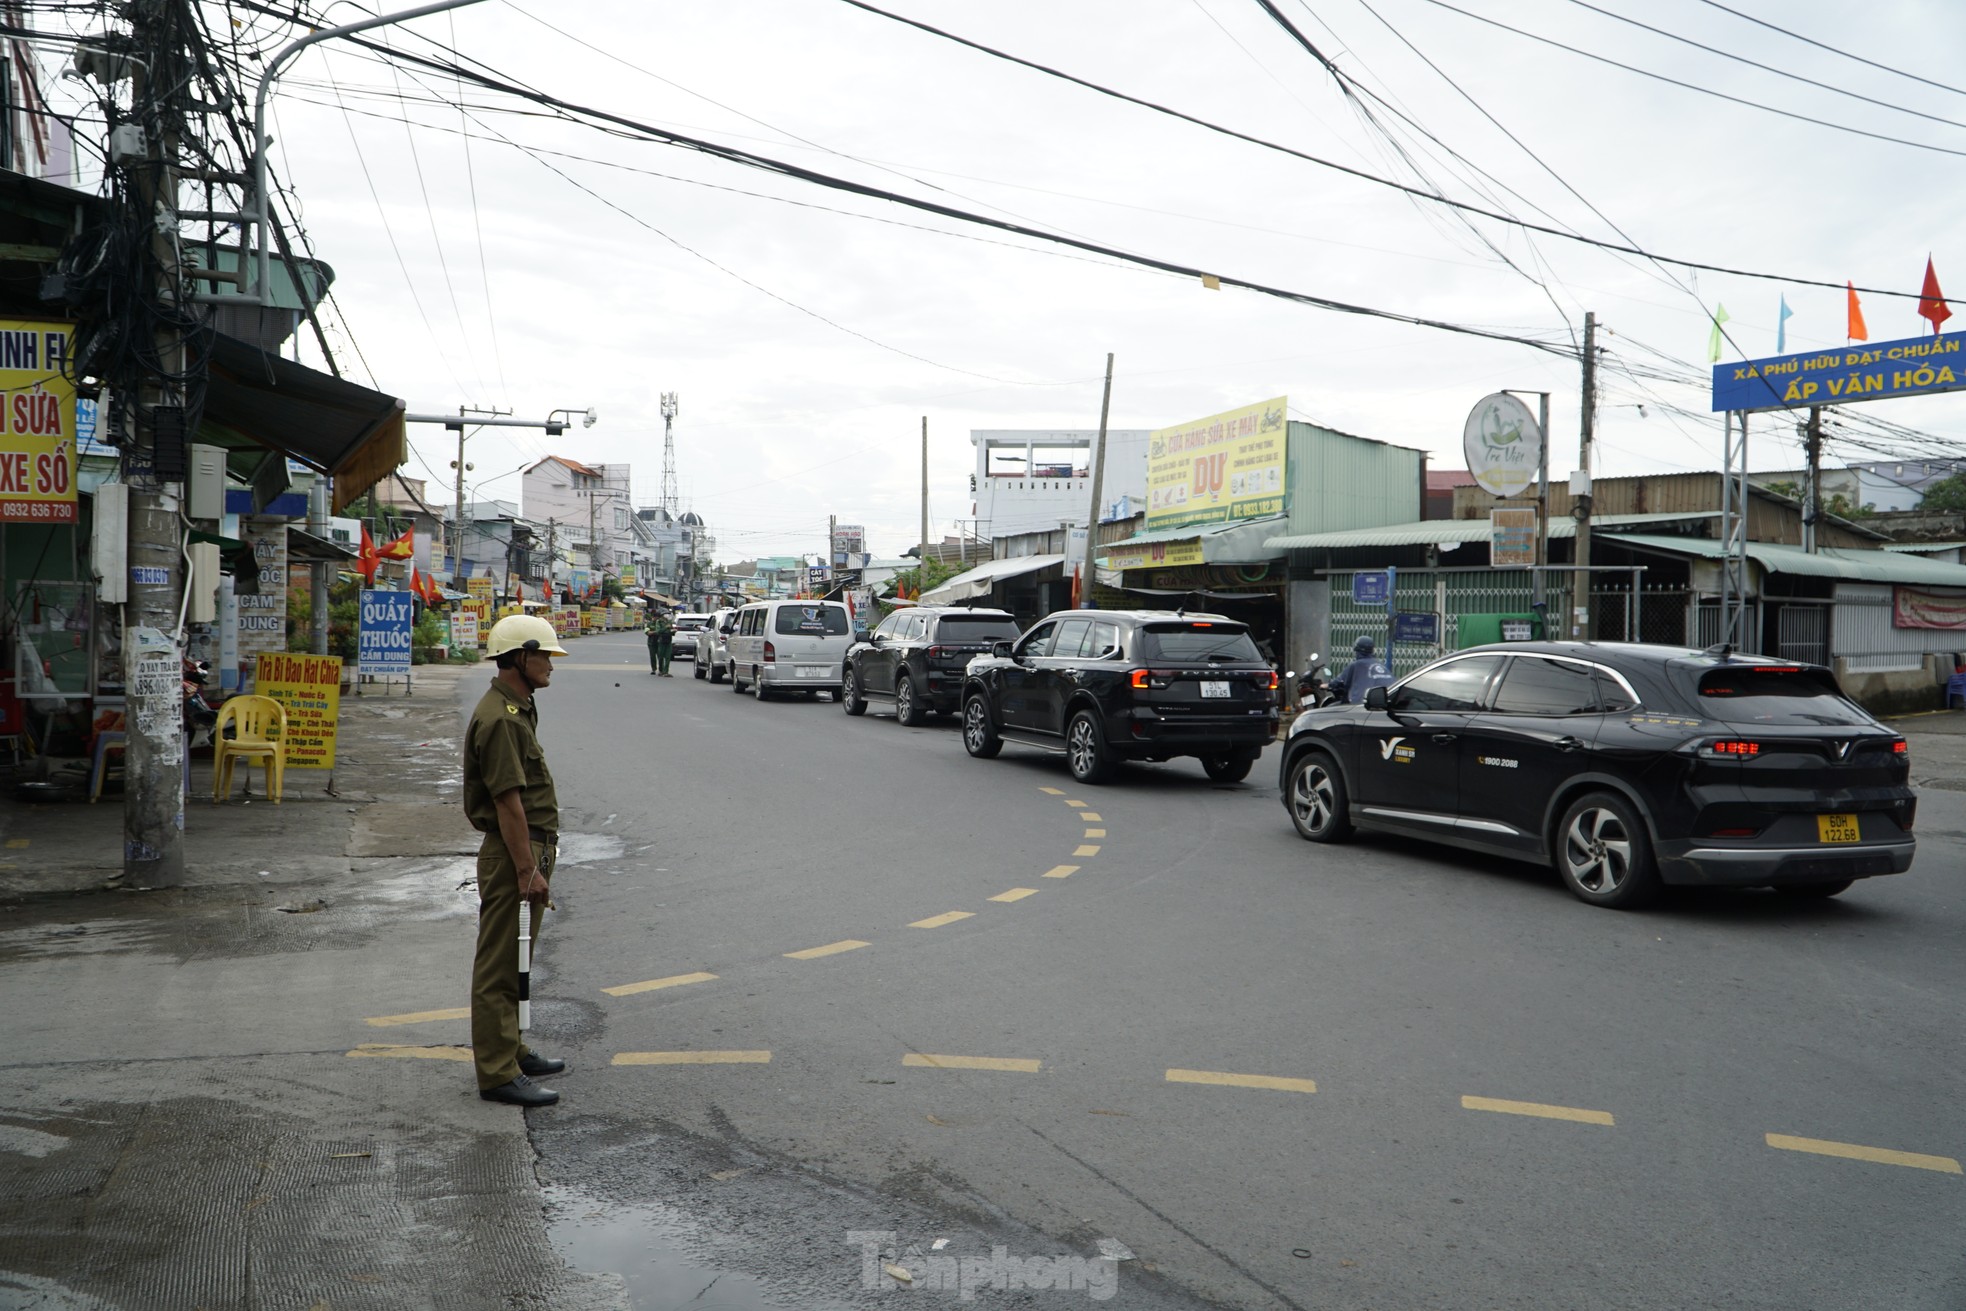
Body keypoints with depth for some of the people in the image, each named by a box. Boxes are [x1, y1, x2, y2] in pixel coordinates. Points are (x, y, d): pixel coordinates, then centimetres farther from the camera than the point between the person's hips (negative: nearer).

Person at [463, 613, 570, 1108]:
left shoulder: (518, 709, 15)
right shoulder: (500, 719, -19)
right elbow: (507, 801, -23)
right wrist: (528, 870, -23)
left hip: (528, 849, 11)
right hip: (511, 853, -11)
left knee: (515, 963, 20)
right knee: (499, 966, -4)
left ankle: (512, 1050, 32)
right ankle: (497, 1073, 1)